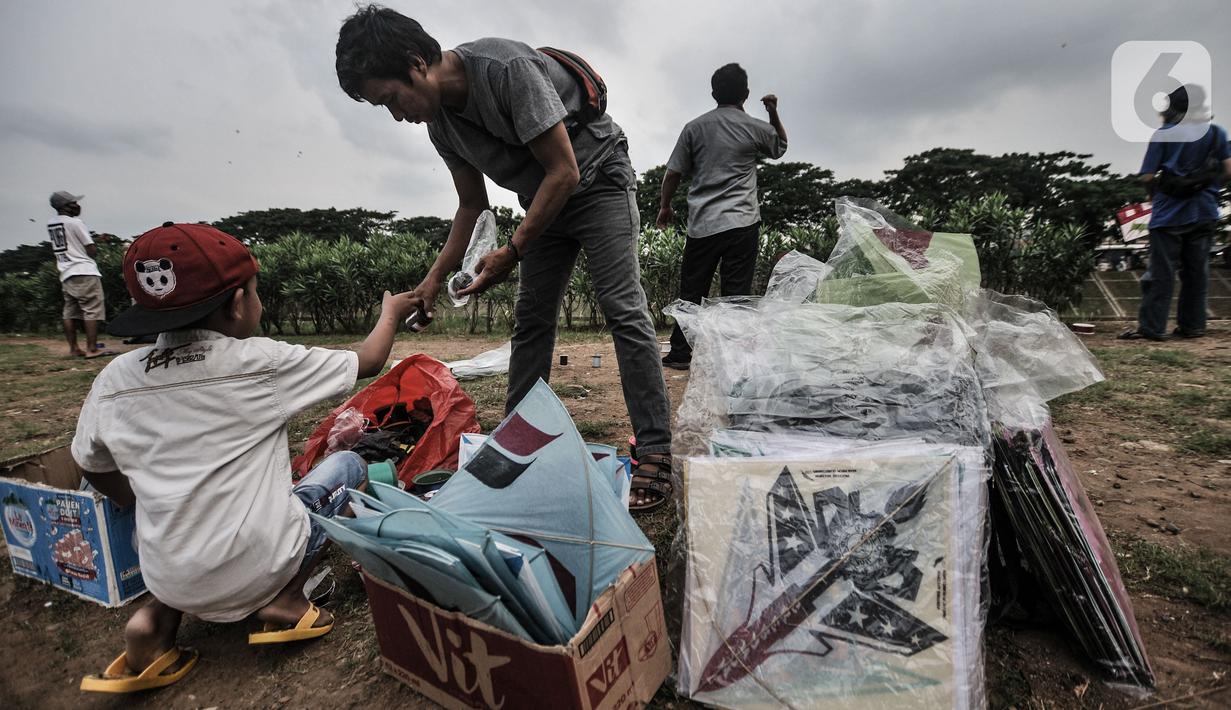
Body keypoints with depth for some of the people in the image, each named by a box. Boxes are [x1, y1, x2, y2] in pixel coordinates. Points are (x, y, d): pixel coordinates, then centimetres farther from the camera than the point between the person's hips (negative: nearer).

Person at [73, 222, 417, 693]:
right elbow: (369, 362, -2)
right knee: (349, 463, 15)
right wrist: (391, 313, 16)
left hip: (169, 578, 5)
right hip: (253, 574, -5)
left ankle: (157, 618, 12)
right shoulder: (262, 362, -15)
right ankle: (285, 600, 2)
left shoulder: (114, 379, -2)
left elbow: (94, 470, 12)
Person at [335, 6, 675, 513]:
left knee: (623, 309, -18)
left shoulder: (506, 67, -24)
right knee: (531, 320, 3)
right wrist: (434, 277, 1)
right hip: (545, 201, 8)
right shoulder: (441, 125, 0)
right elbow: (473, 205, 8)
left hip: (599, 180, -7)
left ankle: (655, 453, -14)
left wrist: (511, 253, -26)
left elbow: (565, 172, -25)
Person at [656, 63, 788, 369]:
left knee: (691, 291, 8)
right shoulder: (756, 128, 7)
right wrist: (774, 113, 33)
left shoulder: (694, 127, 8)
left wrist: (665, 206, 20)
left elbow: (673, 173, 8)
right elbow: (780, 147, 27)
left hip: (702, 224, 2)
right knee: (737, 293, -1)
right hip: (742, 224, -1)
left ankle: (680, 354, 12)